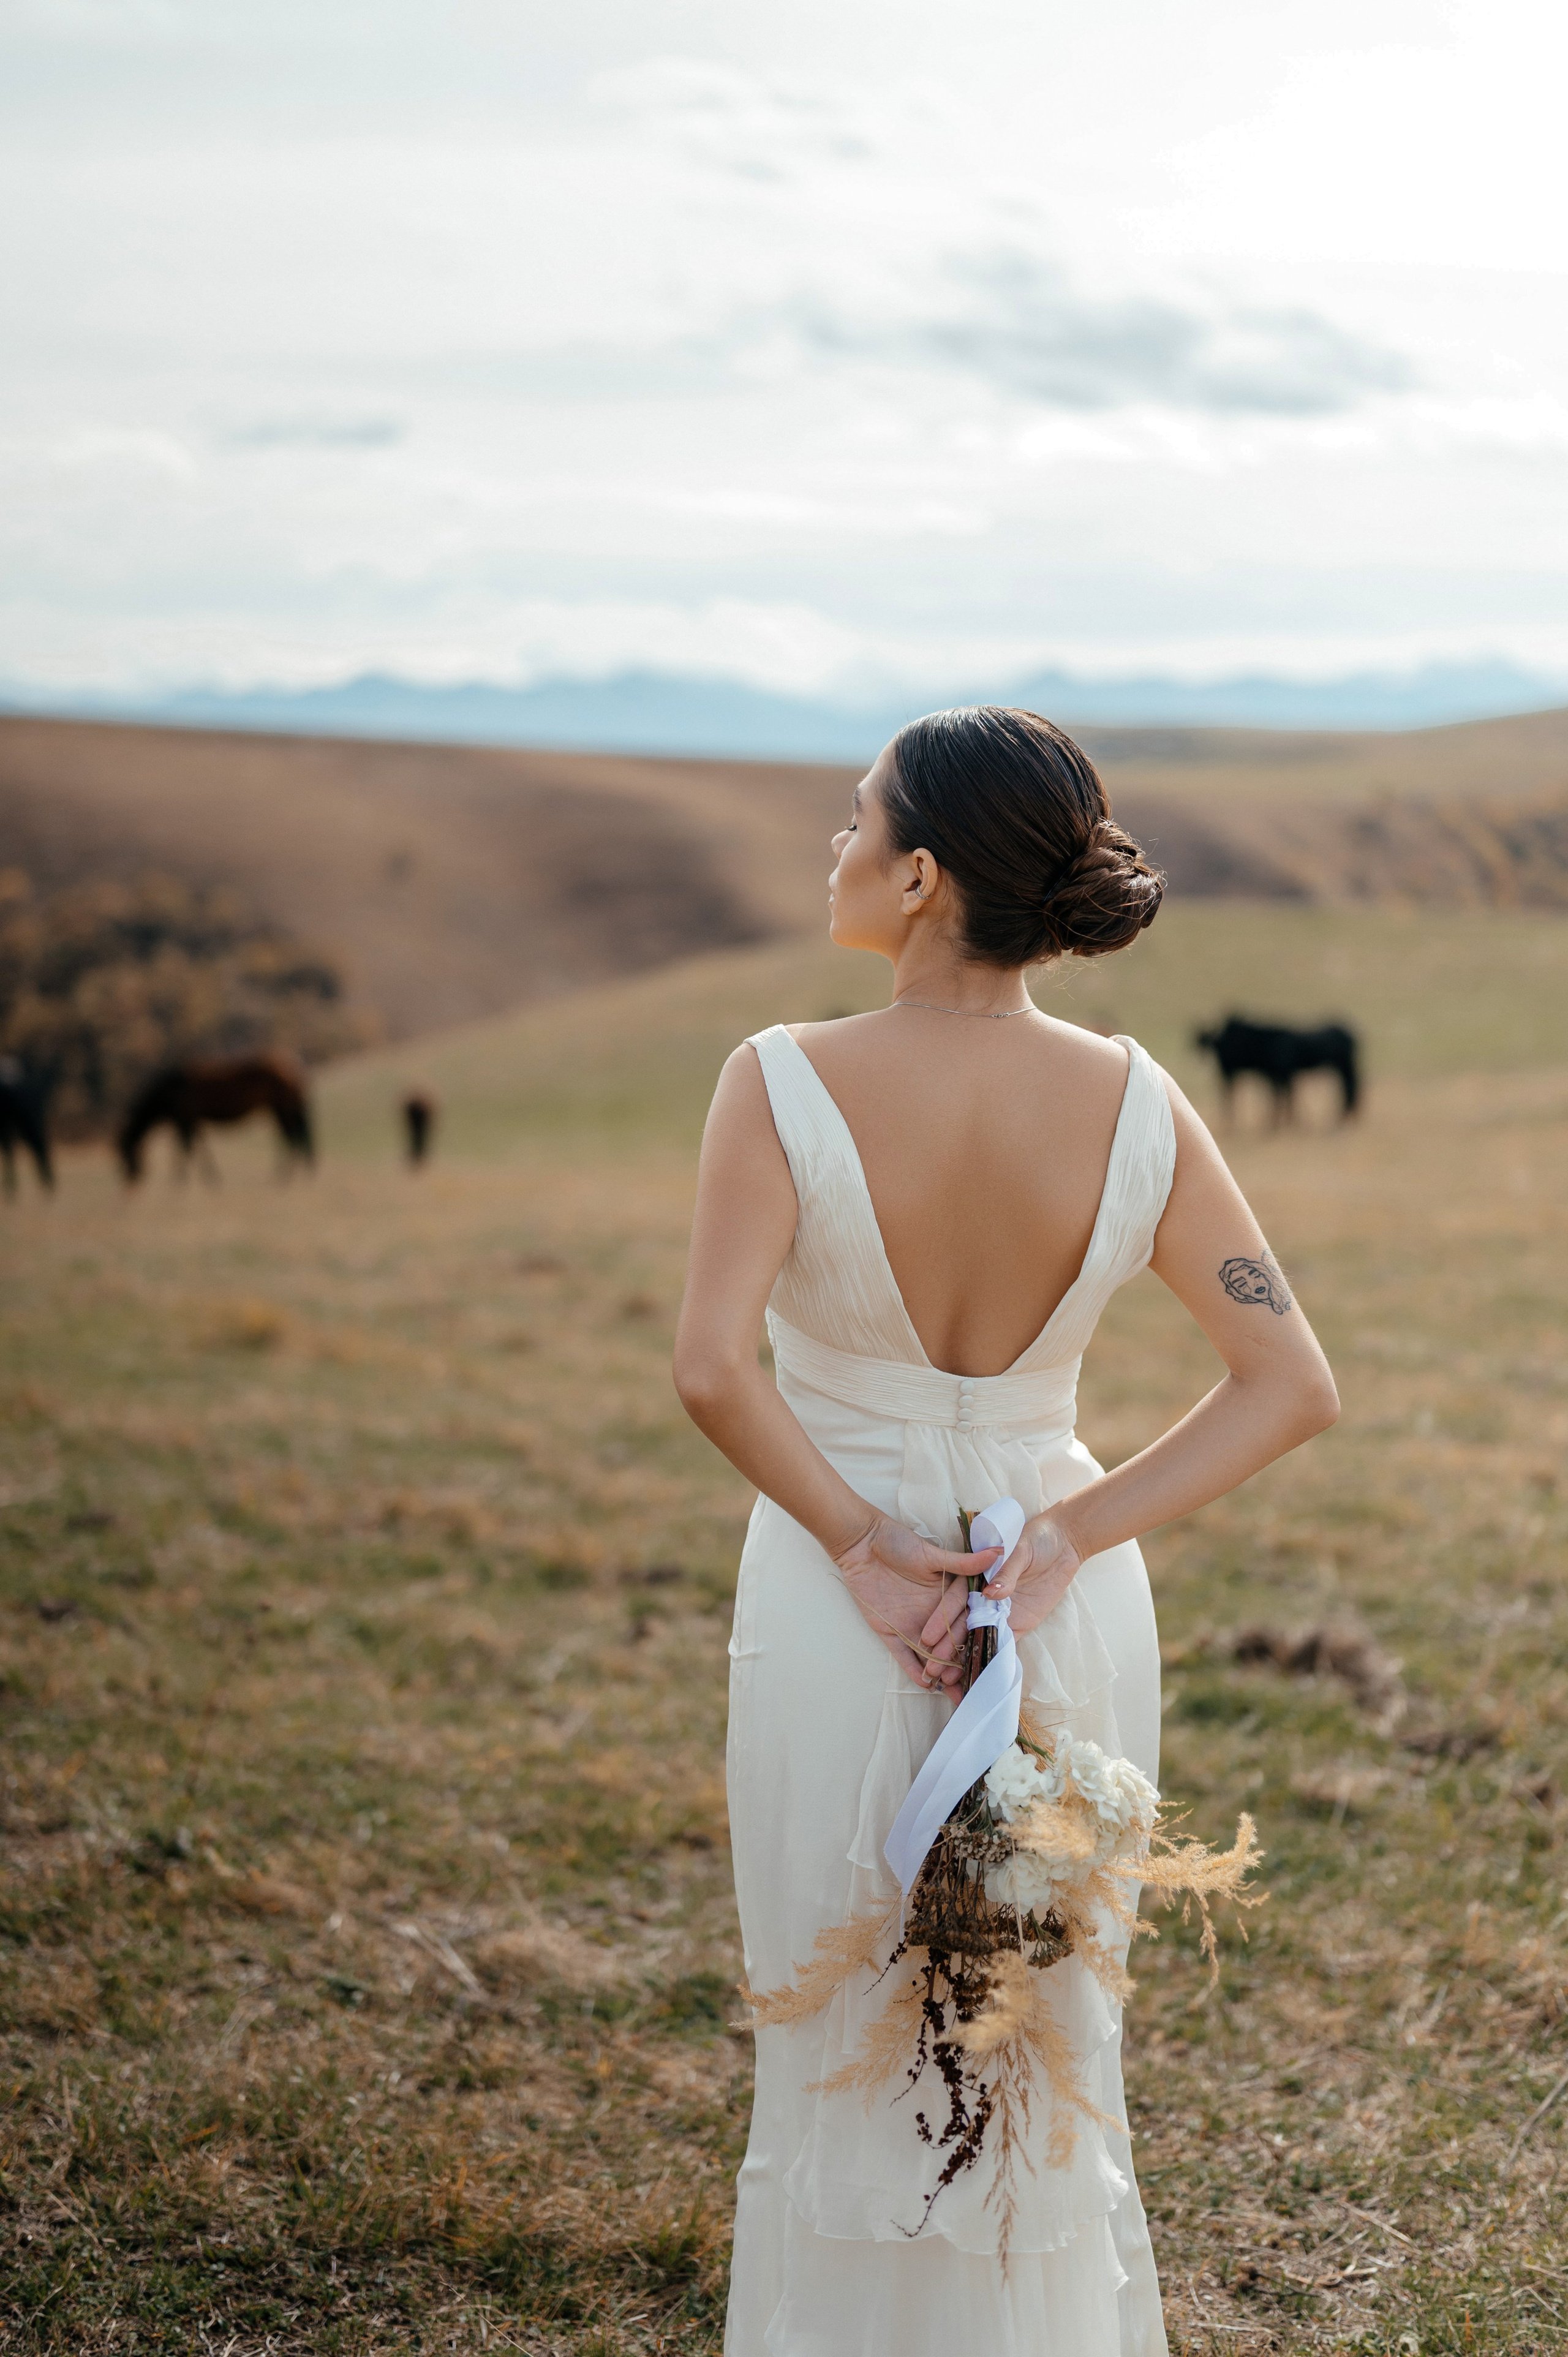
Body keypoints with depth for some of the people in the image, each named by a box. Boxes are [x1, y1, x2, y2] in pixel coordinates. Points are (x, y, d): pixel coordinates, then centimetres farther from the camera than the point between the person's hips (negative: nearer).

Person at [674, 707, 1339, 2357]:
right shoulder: (1132, 1104, -8)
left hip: (839, 1608, -2)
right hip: (1071, 1611, 3)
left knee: (842, 2048, 16)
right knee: (1053, 2032, 21)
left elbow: (711, 1370, -28)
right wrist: (1062, 1541, -12)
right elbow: (1291, 1387, -10)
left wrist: (860, 1543, -16)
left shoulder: (788, 1086, -17)